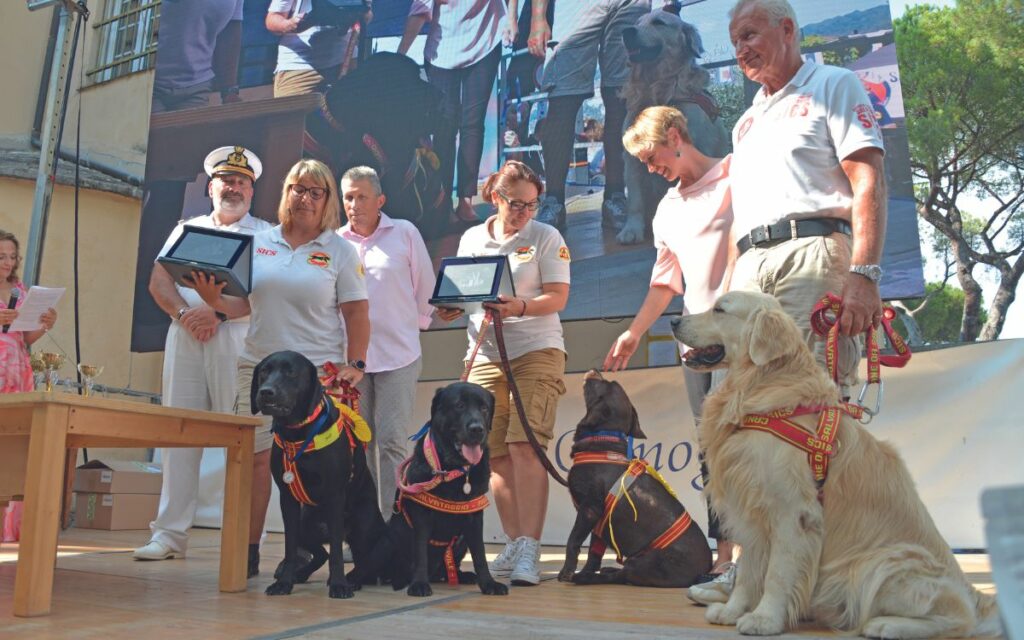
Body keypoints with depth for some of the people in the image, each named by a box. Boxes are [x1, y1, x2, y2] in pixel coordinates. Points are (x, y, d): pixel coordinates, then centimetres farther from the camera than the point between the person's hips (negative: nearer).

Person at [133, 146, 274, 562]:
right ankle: (170, 534, 6)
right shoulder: (187, 228, 23)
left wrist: (219, 313, -16)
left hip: (238, 338, -3)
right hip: (184, 336, 4)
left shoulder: (264, 234, 11)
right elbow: (158, 281, 12)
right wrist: (184, 312, -7)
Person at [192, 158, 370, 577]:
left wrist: (356, 364, -9)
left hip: (318, 370, -3)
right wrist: (214, 299, -6)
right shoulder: (260, 243, 12)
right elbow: (242, 304, 15)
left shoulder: (340, 251, 4)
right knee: (255, 457, 1)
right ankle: (248, 551, 10)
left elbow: (356, 313, 1)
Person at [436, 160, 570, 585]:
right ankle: (515, 544, 15)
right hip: (485, 356, 4)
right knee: (495, 455, 3)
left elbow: (557, 297, -5)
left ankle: (528, 550, -13)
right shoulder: (471, 239, 14)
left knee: (524, 447, -15)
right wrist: (450, 307, -5)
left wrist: (520, 307, -24)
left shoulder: (546, 237, 2)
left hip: (536, 352, -4)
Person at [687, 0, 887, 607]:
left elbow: (869, 181, -3)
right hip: (751, 267, 7)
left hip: (814, 251, -6)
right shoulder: (748, 120, 28)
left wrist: (864, 272, -16)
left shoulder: (834, 86, 10)